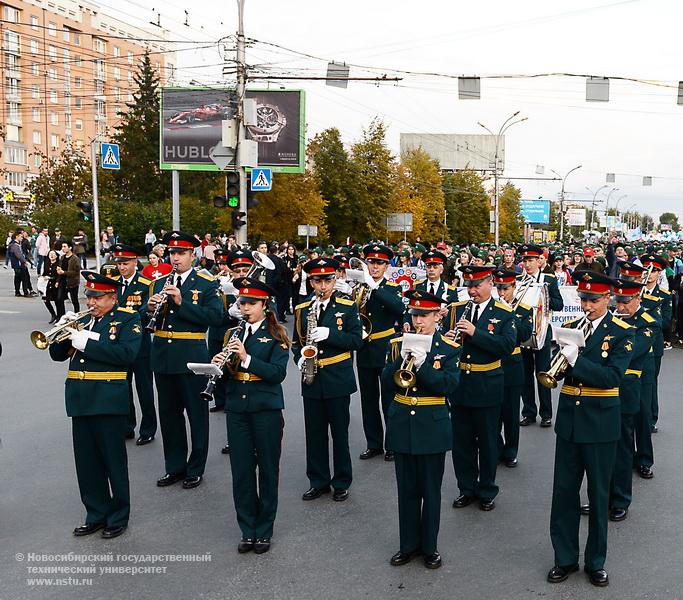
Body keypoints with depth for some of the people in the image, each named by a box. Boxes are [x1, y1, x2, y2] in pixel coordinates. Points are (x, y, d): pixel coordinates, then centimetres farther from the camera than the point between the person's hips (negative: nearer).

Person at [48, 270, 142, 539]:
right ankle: (96, 514, 24)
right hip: (80, 400, 6)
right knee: (86, 462, 11)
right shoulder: (82, 320, 15)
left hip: (109, 400, -6)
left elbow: (127, 354, -19)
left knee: (113, 461, 4)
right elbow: (57, 354, 13)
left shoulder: (128, 320, -2)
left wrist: (86, 342, -20)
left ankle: (118, 517, 18)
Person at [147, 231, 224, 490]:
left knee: (197, 414, 5)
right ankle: (174, 467, 26)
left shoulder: (206, 284, -3)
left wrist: (182, 302, -23)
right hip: (162, 357, 5)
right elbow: (147, 321, 12)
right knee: (169, 414, 13)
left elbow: (216, 317, -17)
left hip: (192, 358, -5)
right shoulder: (159, 283, 12)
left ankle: (196, 469, 17)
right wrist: (150, 308, -11)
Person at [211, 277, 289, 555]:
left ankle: (264, 531, 19)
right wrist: (218, 364, -11)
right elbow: (225, 373, 11)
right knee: (241, 470, 7)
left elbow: (278, 373, -16)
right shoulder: (233, 334, 10)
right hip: (236, 409, 4)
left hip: (266, 410, -4)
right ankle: (247, 530, 20)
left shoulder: (275, 336, -4)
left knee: (268, 470, 6)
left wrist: (247, 357, -25)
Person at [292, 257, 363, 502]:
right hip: (311, 381, 3)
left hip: (338, 380, -3)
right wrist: (299, 359, -7)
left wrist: (329, 335, -21)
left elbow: (356, 340, -8)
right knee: (314, 434, 9)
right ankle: (318, 481, 22)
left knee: (340, 433, 7)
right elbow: (296, 342, 13)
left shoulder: (348, 307, -2)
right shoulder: (302, 309, 7)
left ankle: (342, 482, 19)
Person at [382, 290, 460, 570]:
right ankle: (409, 544, 25)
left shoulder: (449, 348, -3)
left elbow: (448, 385, -15)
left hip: (432, 428, -2)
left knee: (431, 491, 8)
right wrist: (401, 358, -19)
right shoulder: (397, 344, 3)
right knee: (407, 490, 12)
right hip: (402, 426, 2)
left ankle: (429, 546, 22)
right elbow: (387, 384, -4)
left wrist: (422, 363, -25)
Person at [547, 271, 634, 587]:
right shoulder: (570, 327, 5)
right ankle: (565, 558, 22)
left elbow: (612, 377, -19)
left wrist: (576, 359, -29)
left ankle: (595, 562, 23)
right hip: (568, 419, 4)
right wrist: (560, 358, -19)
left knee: (598, 495, 9)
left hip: (601, 422, -3)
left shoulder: (622, 333, -7)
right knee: (563, 491, 8)